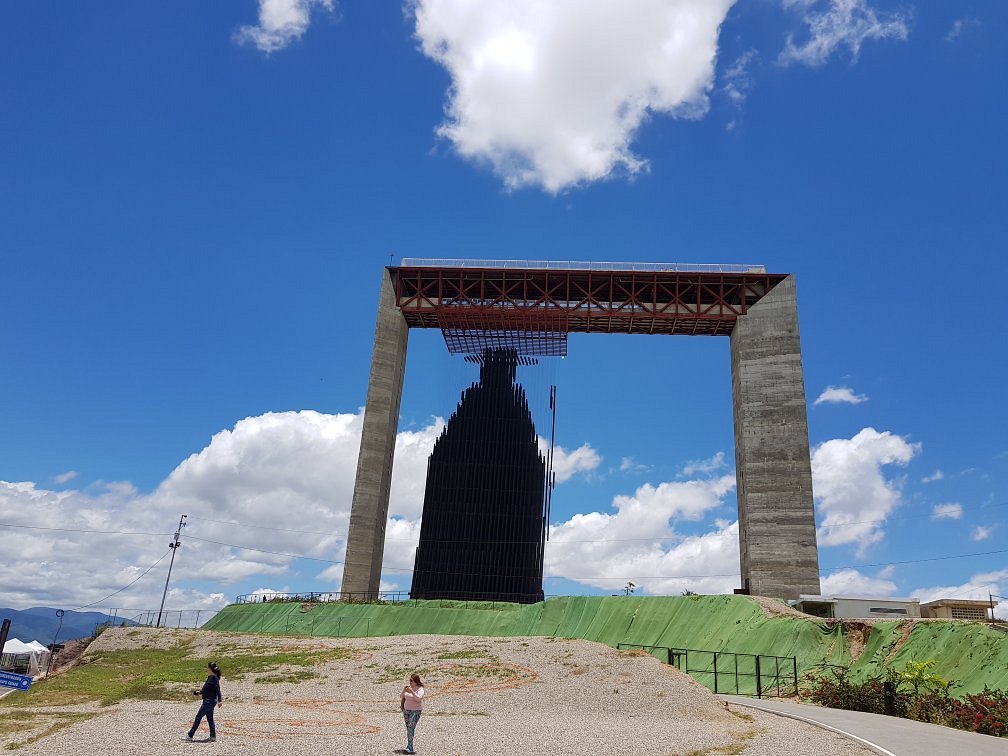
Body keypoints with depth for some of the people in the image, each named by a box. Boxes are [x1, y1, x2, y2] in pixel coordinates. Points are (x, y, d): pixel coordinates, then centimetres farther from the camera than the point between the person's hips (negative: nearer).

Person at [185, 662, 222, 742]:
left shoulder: (214, 678, -17)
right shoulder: (210, 677, 11)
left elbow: (218, 689, -23)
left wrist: (219, 700, -29)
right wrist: (200, 692, 25)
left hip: (210, 701, -9)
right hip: (208, 701, 9)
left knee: (198, 717, -2)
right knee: (209, 718, 12)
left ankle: (190, 736, 6)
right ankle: (213, 736, 16)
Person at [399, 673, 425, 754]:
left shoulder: (420, 689, -12)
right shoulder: (408, 687, 5)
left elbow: (418, 698, -28)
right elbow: (401, 696, 10)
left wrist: (412, 691, -32)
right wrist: (404, 690, -9)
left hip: (416, 711, -6)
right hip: (406, 710, 6)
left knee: (410, 727, -19)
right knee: (408, 728, 9)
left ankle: (409, 748, -20)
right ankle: (410, 748, 17)